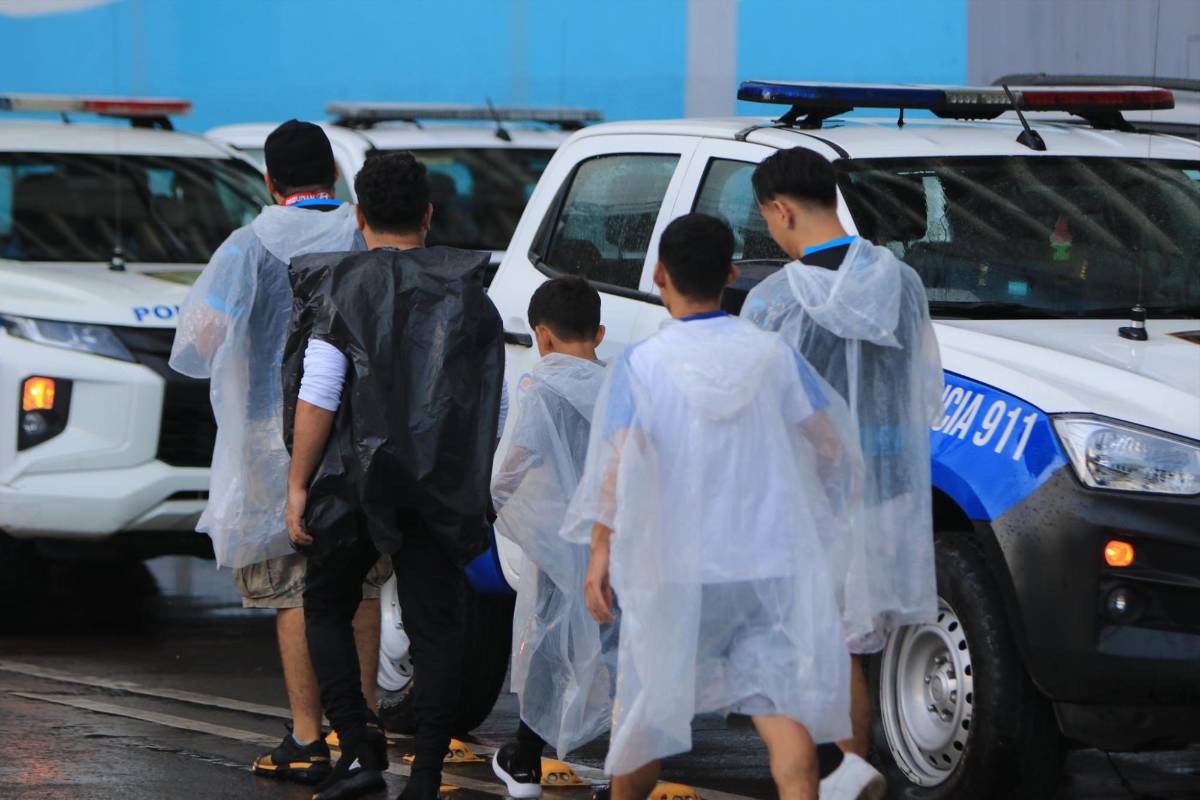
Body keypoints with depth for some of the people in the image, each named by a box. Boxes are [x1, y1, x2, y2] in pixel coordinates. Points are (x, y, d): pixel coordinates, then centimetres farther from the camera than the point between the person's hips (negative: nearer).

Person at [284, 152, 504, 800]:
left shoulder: (341, 290, -6)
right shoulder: (470, 295, 6)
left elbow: (318, 399, -13)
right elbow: (494, 409, 8)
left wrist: (298, 485, -7)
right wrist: (477, 489, 18)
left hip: (356, 484, -2)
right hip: (443, 495, 2)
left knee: (326, 607, 15)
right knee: (434, 629, 6)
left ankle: (359, 747, 1)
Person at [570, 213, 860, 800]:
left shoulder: (640, 366, -6)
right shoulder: (771, 354, 3)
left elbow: (619, 461, -16)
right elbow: (832, 444, 6)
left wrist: (601, 551, -13)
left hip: (675, 574, -1)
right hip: (772, 564, 1)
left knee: (648, 708, 16)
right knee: (782, 707, -6)